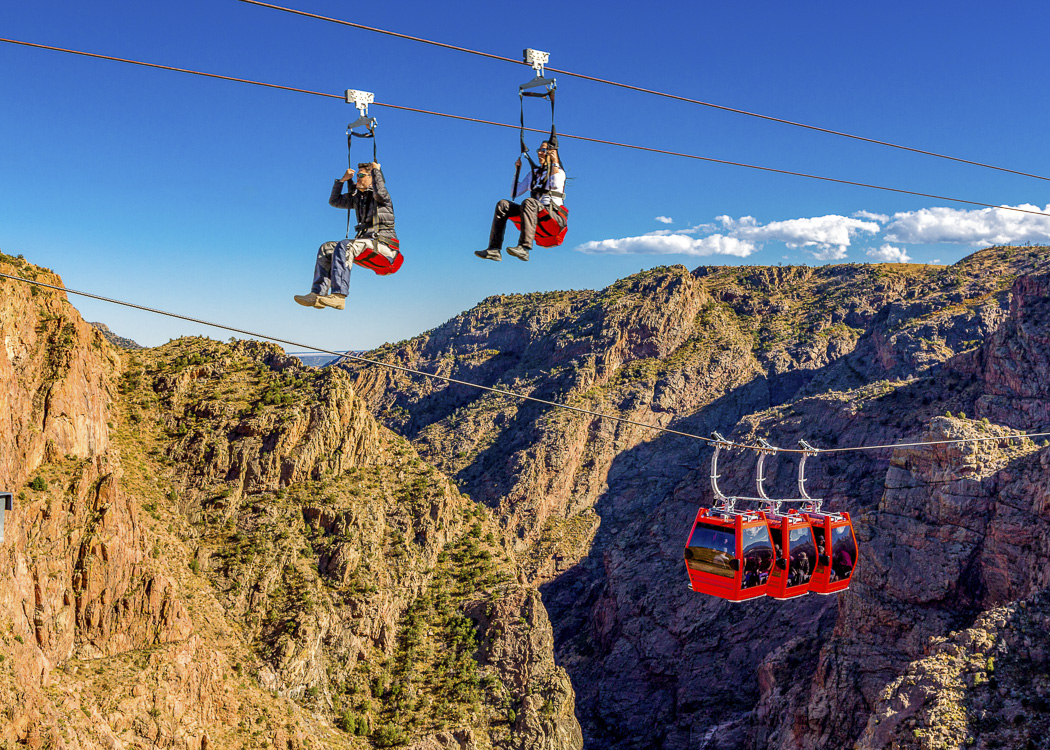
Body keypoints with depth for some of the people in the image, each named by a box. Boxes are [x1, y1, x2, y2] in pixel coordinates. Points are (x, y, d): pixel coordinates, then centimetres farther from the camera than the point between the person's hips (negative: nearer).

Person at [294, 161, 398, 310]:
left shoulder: (379, 196, -3)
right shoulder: (357, 196, 21)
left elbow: (380, 193, -29)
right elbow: (334, 201, 27)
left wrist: (376, 170, -13)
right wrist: (342, 180, 16)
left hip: (383, 243, -9)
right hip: (365, 240, 9)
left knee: (344, 246, -32)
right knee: (326, 249, 0)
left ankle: (338, 296, -45)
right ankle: (318, 294, -13)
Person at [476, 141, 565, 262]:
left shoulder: (558, 171, 6)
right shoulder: (534, 173, 24)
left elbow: (556, 185, -20)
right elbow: (515, 193, 23)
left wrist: (555, 162, -13)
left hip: (554, 215, -6)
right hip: (535, 212, 6)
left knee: (529, 202, -36)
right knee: (502, 205, -11)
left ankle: (524, 248, -49)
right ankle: (494, 250, -25)